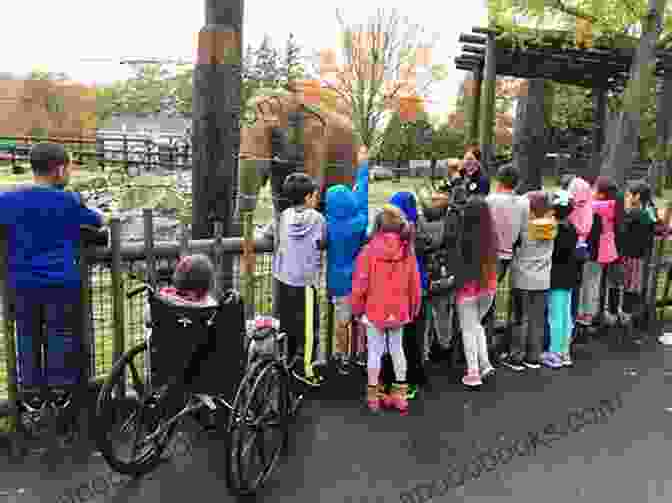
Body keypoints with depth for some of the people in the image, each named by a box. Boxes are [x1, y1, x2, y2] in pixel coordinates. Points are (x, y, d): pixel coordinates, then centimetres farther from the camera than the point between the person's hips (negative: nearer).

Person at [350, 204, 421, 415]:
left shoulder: (369, 251, -15)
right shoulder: (407, 251, -6)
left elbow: (360, 284, -10)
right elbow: (414, 284, 1)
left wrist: (357, 308, 4)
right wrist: (413, 308, 16)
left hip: (374, 310, -3)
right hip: (399, 311, 3)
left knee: (375, 351, 8)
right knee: (397, 348, 17)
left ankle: (373, 395, 19)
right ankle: (400, 394, 26)